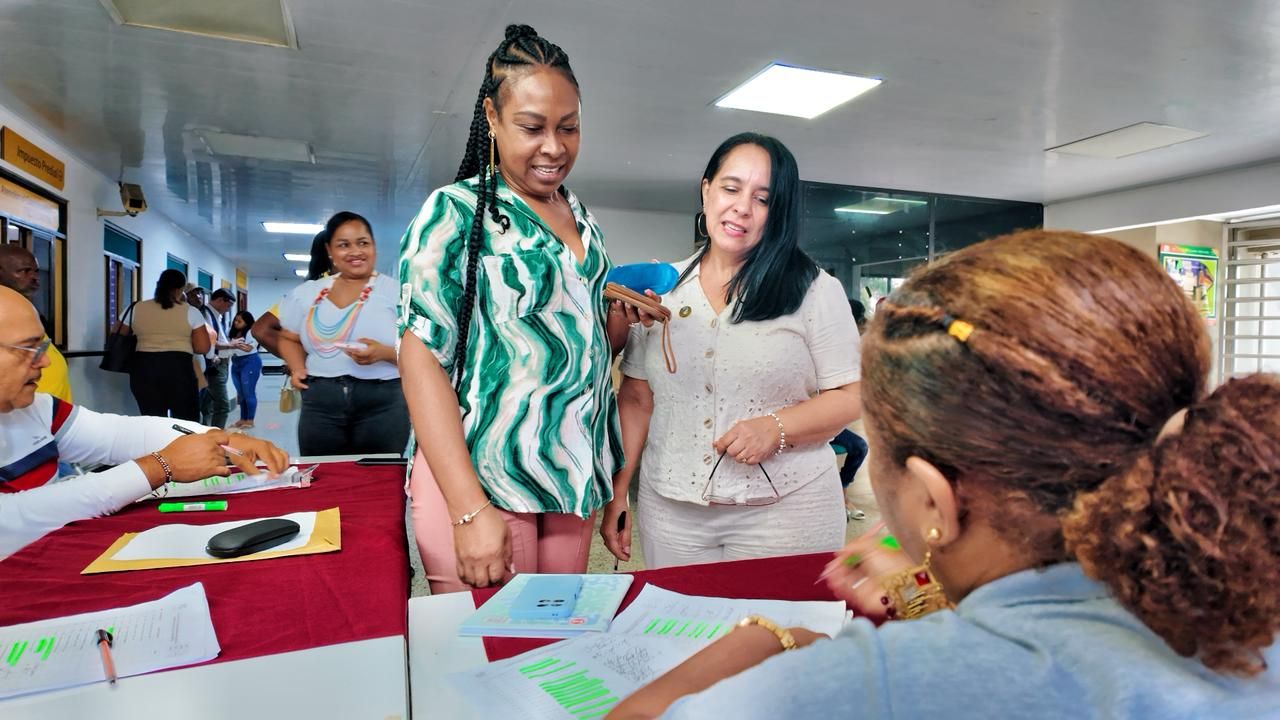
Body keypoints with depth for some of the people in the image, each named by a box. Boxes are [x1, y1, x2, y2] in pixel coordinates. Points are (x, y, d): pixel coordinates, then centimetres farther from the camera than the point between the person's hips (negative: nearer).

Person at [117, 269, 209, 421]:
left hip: (143, 369, 3)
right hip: (179, 369, -3)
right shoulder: (190, 312, -1)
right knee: (187, 423, 6)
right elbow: (203, 348, -4)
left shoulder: (136, 309, 7)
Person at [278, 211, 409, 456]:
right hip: (320, 403, 3)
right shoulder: (307, 293, 12)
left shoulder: (396, 292, 0)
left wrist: (384, 353, -21)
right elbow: (289, 338, 24)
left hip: (383, 402, -3)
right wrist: (297, 368, 4)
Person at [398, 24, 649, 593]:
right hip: (479, 479, -6)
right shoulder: (456, 212, -7)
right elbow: (423, 358, -14)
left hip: (575, 476, 6)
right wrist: (469, 510, -21)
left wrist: (625, 316, -3)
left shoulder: (584, 220, 11)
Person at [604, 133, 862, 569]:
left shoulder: (815, 291, -4)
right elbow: (637, 399, 6)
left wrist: (777, 427, -21)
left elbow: (851, 396, -4)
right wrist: (616, 495, 5)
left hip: (785, 511, -2)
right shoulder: (662, 289, 4)